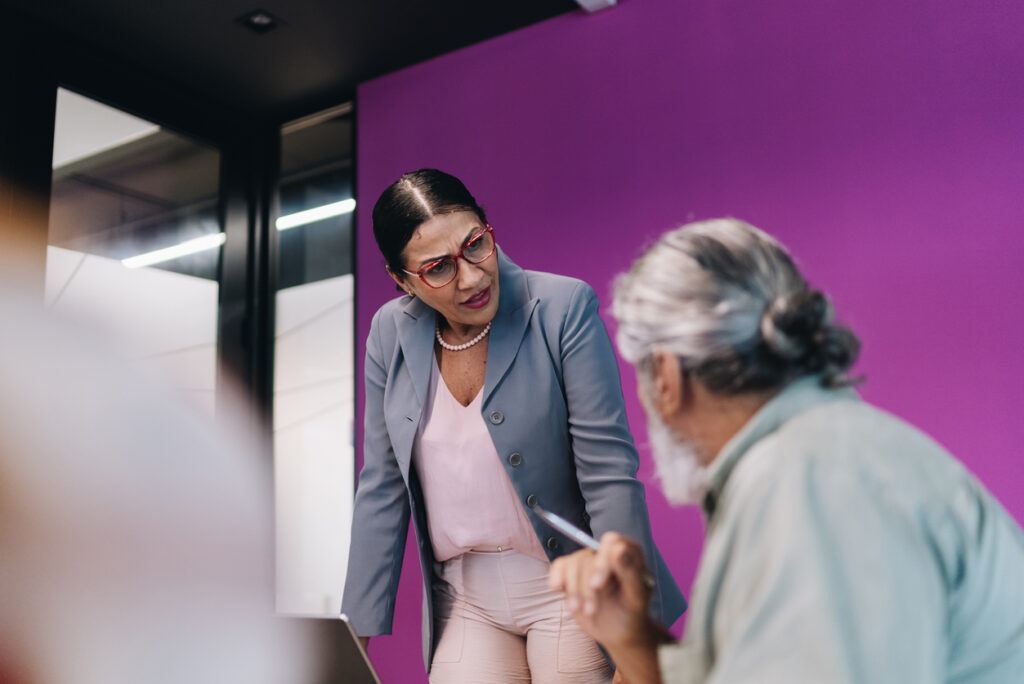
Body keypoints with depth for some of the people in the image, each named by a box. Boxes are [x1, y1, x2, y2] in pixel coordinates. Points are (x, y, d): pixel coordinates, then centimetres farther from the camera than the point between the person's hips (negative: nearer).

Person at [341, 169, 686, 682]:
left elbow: (609, 473, -17)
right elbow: (381, 490, 3)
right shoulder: (391, 332, -3)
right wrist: (362, 631, 2)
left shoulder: (564, 308, -15)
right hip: (467, 605, 3)